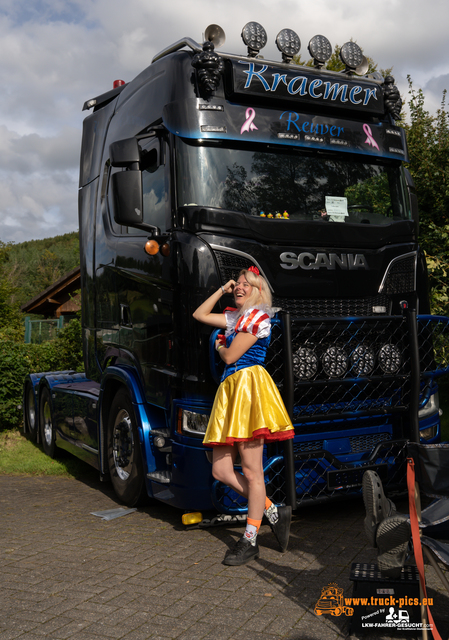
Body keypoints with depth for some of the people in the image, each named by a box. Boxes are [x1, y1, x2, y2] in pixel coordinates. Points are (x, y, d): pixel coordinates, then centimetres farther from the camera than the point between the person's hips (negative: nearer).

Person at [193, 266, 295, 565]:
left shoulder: (257, 315, -5)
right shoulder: (236, 316, 22)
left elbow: (230, 355, -8)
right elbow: (200, 314, 29)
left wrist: (219, 347, 14)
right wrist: (222, 290, 23)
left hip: (249, 385, -10)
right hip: (231, 388, 10)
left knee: (251, 471, -4)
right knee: (221, 470, 4)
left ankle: (250, 541, 6)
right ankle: (274, 513, 16)